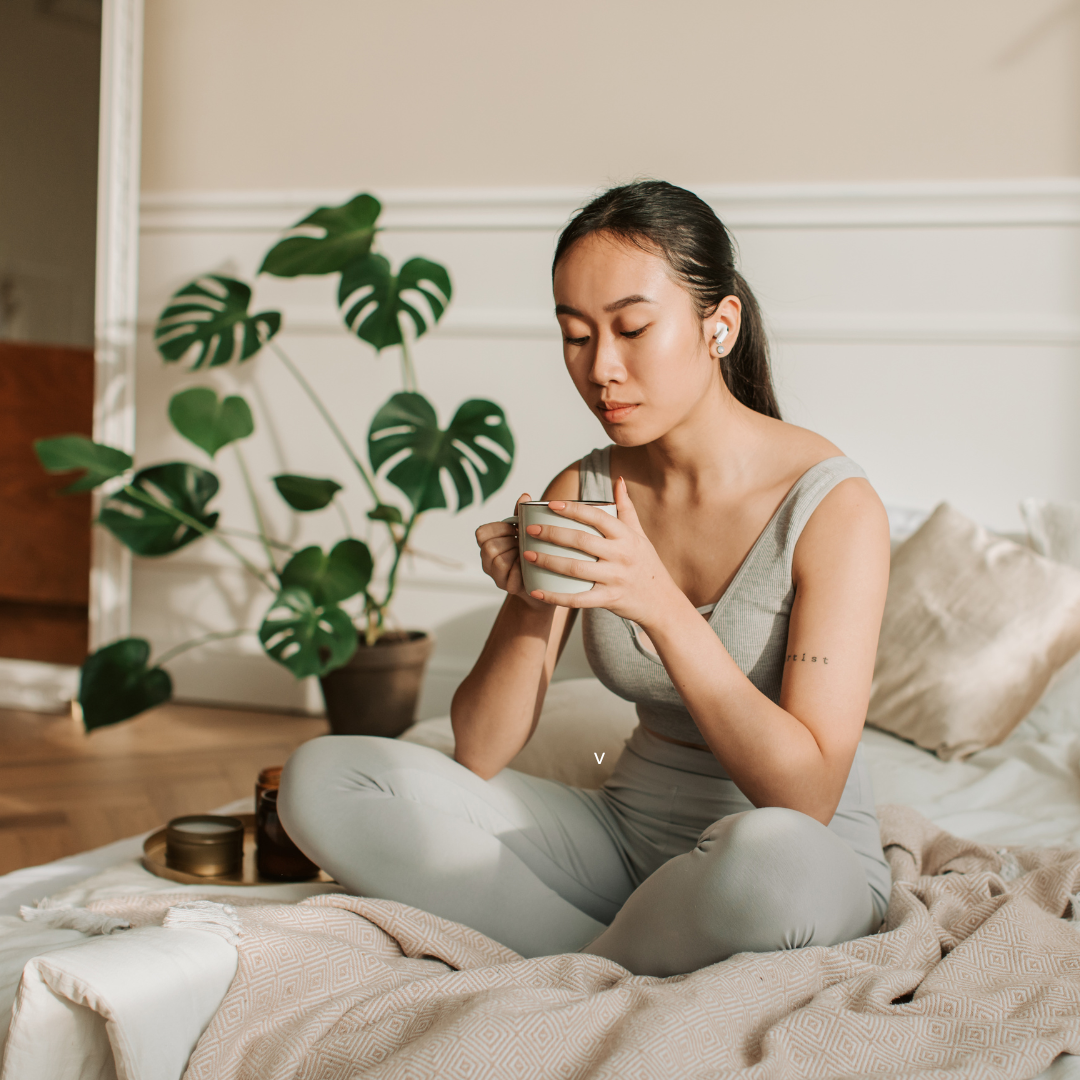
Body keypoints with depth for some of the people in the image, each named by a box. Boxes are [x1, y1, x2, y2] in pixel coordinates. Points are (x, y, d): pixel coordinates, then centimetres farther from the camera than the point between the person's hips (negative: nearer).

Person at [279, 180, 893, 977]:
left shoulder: (832, 504, -15)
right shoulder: (583, 494, 0)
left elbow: (808, 794, -22)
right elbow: (478, 755, -1)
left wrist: (662, 606, -29)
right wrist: (533, 604, -19)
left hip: (810, 856, -5)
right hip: (627, 833, 5)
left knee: (768, 859, -43)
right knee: (322, 779, -11)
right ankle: (638, 968, -13)